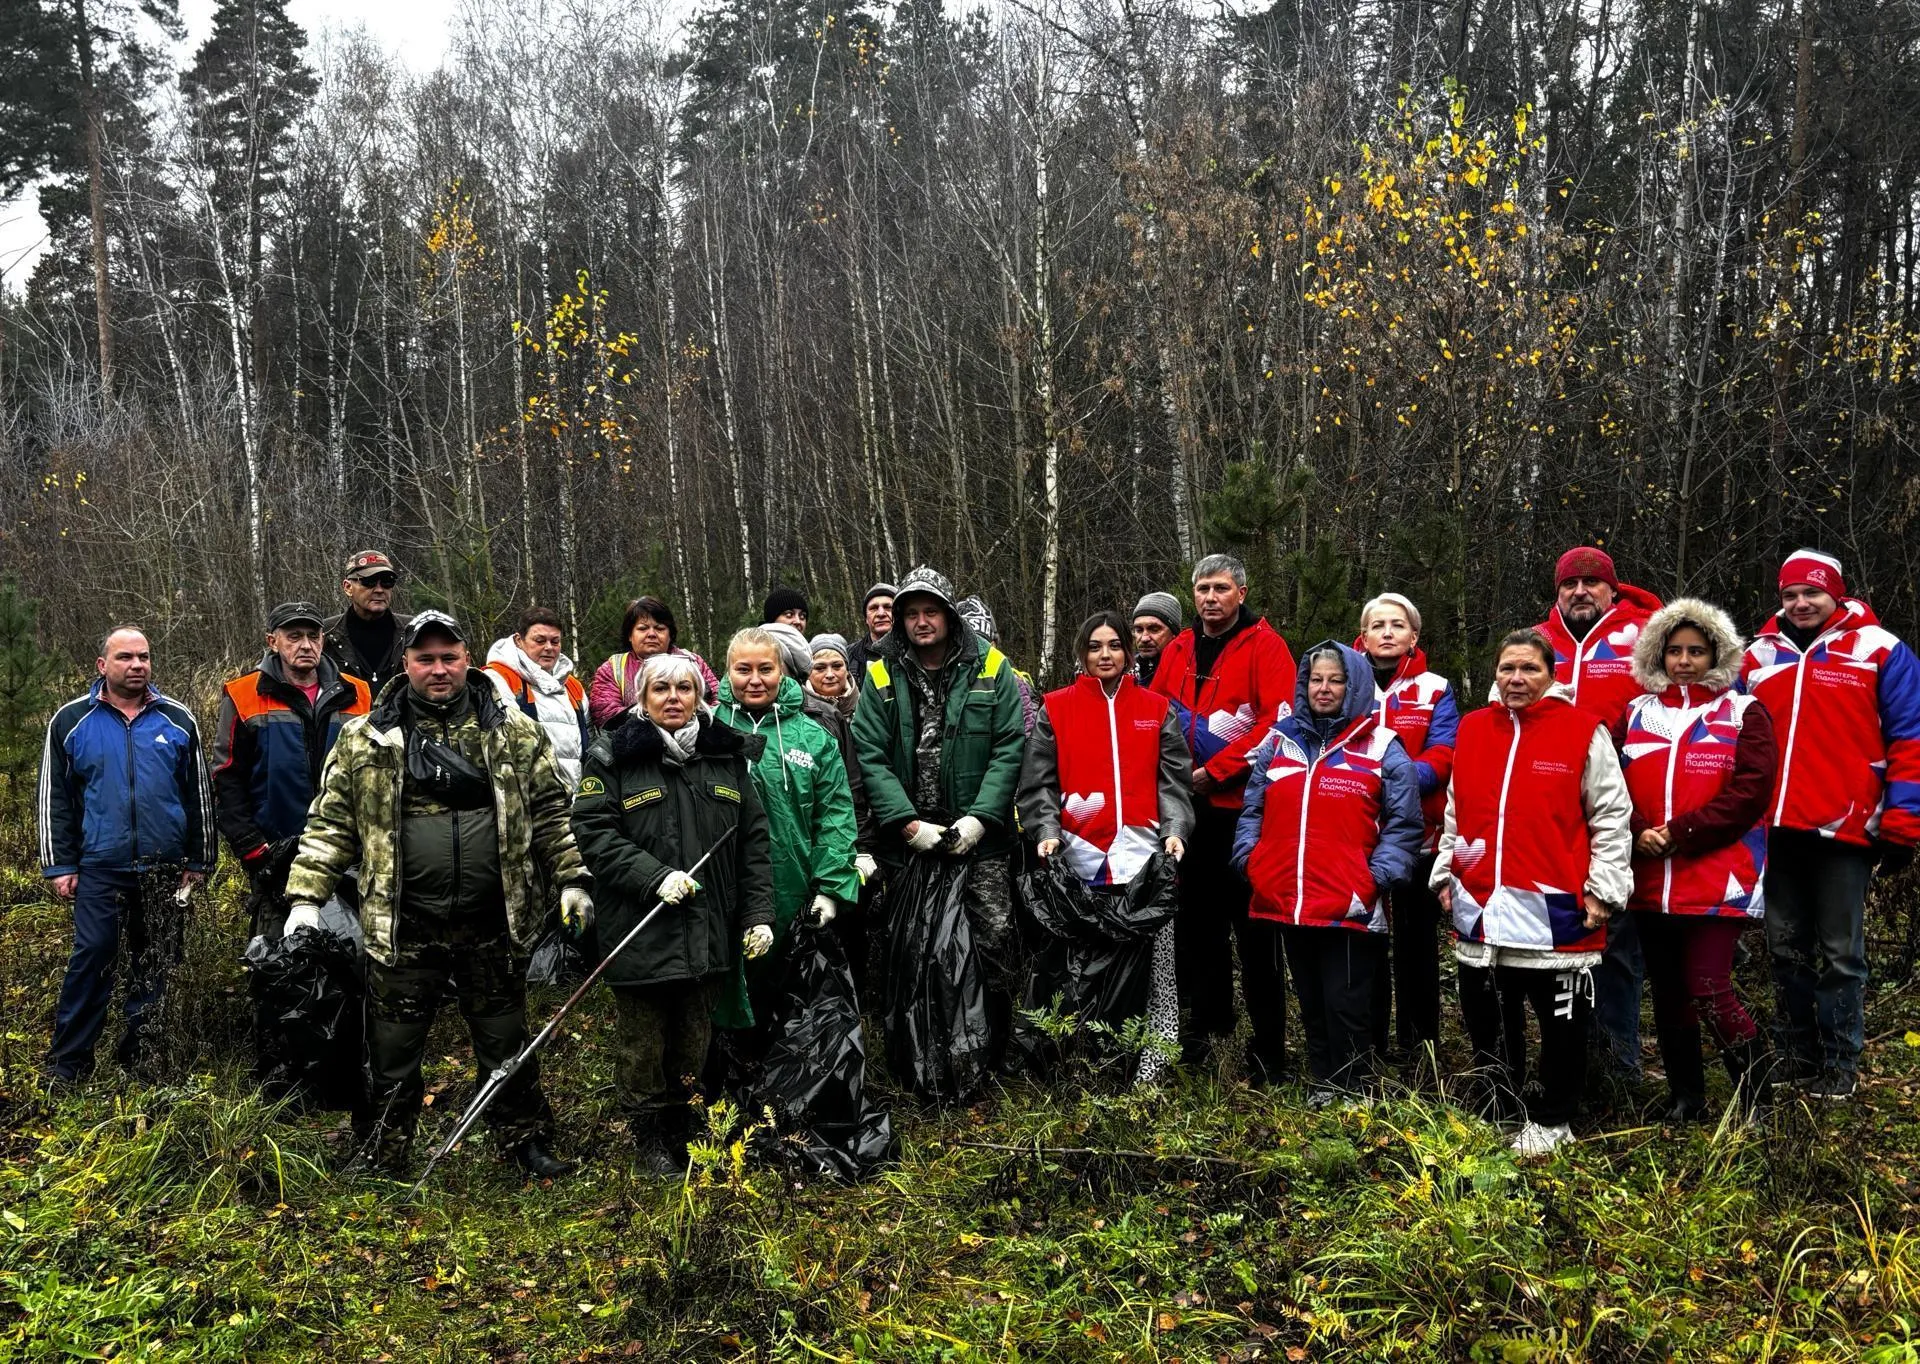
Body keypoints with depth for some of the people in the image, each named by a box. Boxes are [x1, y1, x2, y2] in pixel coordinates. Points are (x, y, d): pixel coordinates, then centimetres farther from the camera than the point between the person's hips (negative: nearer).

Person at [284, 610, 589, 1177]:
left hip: (493, 925, 1)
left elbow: (551, 812, 7)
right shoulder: (365, 739, 1)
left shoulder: (515, 732, 2)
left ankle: (526, 1140, 31)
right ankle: (379, 1159, 28)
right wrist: (306, 897, -5)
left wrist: (571, 879, 2)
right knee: (393, 1051, 10)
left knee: (505, 1044, 15)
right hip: (403, 928, 0)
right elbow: (331, 822, 3)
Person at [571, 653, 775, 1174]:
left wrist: (759, 914, 2)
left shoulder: (727, 755, 9)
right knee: (644, 1042, 7)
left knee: (694, 1041, 13)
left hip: (711, 931, 3)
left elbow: (753, 840, 9)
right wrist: (655, 877, -20)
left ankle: (681, 1129, 30)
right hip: (641, 931, -3)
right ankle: (650, 1138, 25)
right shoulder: (612, 757, -2)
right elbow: (593, 833, -9)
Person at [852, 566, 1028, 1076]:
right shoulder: (882, 675, 4)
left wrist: (979, 818, -13)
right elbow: (870, 757, -3)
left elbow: (1010, 748, -3)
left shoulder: (991, 668, 2)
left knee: (996, 936, -9)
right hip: (907, 841, 1)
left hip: (978, 838, -1)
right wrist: (908, 824, -13)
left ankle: (995, 1049, 6)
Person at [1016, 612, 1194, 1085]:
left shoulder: (1157, 709, 13)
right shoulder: (1056, 709, 9)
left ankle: (1153, 1065, 4)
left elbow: (1174, 780, 9)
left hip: (1146, 855, 1)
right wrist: (1047, 831, -9)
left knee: (1155, 964, -2)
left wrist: (1175, 829, -6)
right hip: (1080, 855, 0)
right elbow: (1038, 782, 5)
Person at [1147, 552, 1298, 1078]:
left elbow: (1278, 719, -15)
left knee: (1254, 926, -2)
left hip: (1244, 806, -6)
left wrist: (1215, 771, -16)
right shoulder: (1177, 650, 13)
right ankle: (1208, 1022, 25)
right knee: (1198, 917, 13)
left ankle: (1268, 1044, 6)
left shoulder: (1265, 646, -4)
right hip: (1189, 808, 6)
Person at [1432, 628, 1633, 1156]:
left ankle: (1552, 1121, 24)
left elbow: (1612, 816, -2)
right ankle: (1503, 1112, 30)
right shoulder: (1472, 730, 10)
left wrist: (1602, 889, -6)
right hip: (1480, 905, 5)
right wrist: (1445, 874, 14)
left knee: (1562, 1023, 7)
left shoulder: (1584, 731, -4)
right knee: (1486, 1020, 13)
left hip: (1555, 908, -4)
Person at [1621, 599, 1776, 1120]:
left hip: (1718, 877, -4)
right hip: (1651, 878, 4)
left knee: (1707, 989, -10)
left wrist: (1679, 833, -15)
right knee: (1668, 994, 11)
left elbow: (1749, 791, -9)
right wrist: (1638, 833, -12)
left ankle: (1756, 1099, 10)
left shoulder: (1743, 713, 3)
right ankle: (1685, 1100, 26)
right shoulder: (1636, 714, 12)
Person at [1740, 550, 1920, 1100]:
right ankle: (1794, 1056, 24)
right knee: (1786, 950, 12)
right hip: (1775, 829, 4)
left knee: (1840, 954, 3)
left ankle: (1839, 1066, 14)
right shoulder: (1758, 656, 11)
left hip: (1846, 828, -4)